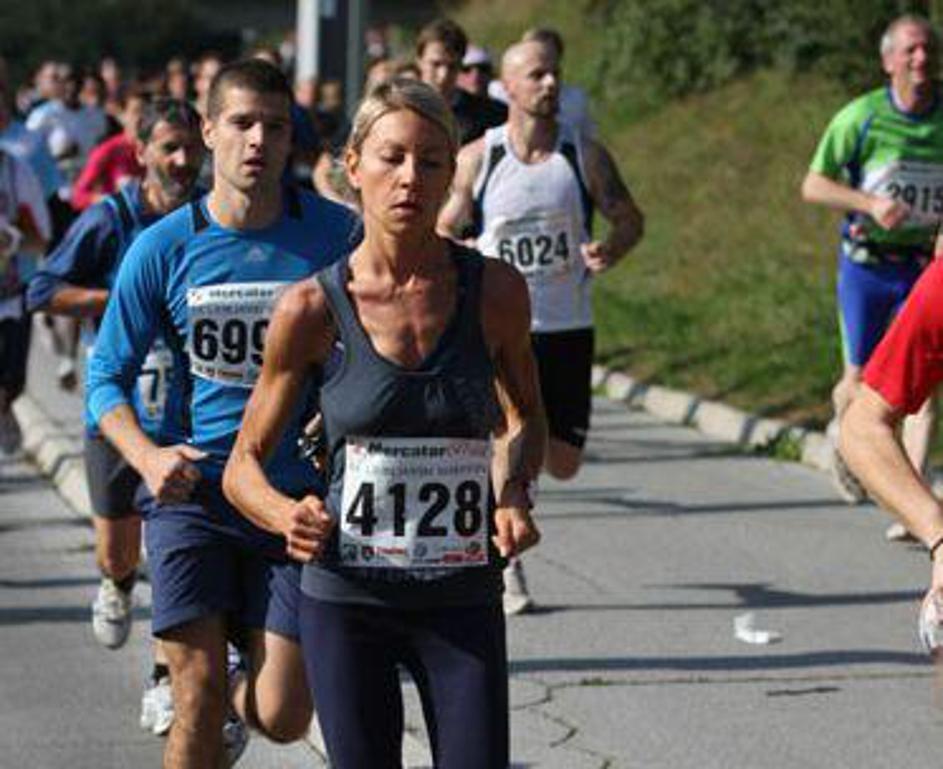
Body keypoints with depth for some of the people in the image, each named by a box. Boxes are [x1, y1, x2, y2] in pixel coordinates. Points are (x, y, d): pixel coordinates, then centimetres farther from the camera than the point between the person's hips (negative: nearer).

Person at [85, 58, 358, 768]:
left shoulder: (337, 235, -4)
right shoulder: (164, 248, -3)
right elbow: (107, 376, 4)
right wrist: (148, 456, -13)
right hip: (192, 494, 0)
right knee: (198, 698, -6)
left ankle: (244, 692, 35)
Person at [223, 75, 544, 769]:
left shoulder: (495, 291, -3)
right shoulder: (313, 308, -6)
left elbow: (525, 417, 17)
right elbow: (245, 463, 2)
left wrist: (513, 496, -3)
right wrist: (287, 516, -19)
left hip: (463, 602, 1)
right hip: (347, 600, -1)